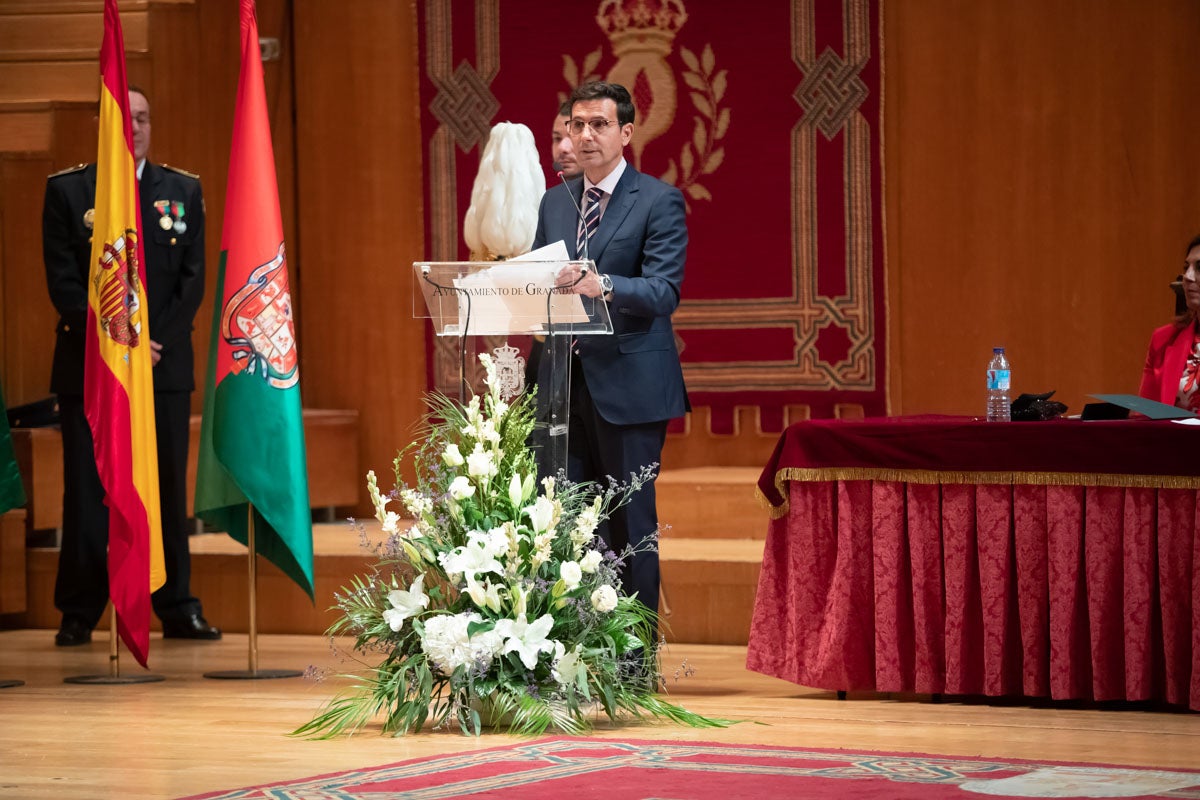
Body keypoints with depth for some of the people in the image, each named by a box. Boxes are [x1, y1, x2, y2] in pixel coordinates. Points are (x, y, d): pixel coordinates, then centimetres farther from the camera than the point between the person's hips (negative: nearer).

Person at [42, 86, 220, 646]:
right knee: (87, 492, -2)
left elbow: (193, 279, 6)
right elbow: (63, 282, -1)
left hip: (164, 364, 2)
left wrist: (157, 343, -8)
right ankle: (78, 614, 4)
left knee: (169, 489, 2)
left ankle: (177, 609, 8)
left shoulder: (183, 191, 11)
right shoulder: (67, 191, 4)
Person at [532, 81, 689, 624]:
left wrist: (603, 285, -34)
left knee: (630, 523, 0)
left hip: (627, 385, -5)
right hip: (563, 381, 5)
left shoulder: (659, 201, -5)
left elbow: (664, 291, -16)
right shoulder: (555, 202, 14)